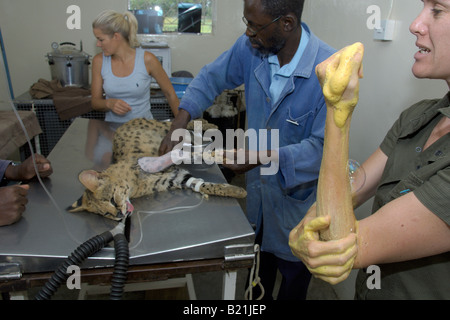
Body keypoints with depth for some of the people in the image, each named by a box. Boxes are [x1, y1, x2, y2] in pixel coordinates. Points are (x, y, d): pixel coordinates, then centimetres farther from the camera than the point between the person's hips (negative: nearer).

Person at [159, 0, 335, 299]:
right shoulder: (251, 48, -12)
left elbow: (324, 147, -25)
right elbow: (212, 78, 4)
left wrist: (268, 156, -37)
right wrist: (179, 123, -8)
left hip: (298, 193, -4)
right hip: (258, 186, 5)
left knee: (294, 275, 20)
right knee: (258, 267, 28)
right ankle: (257, 299, 55)